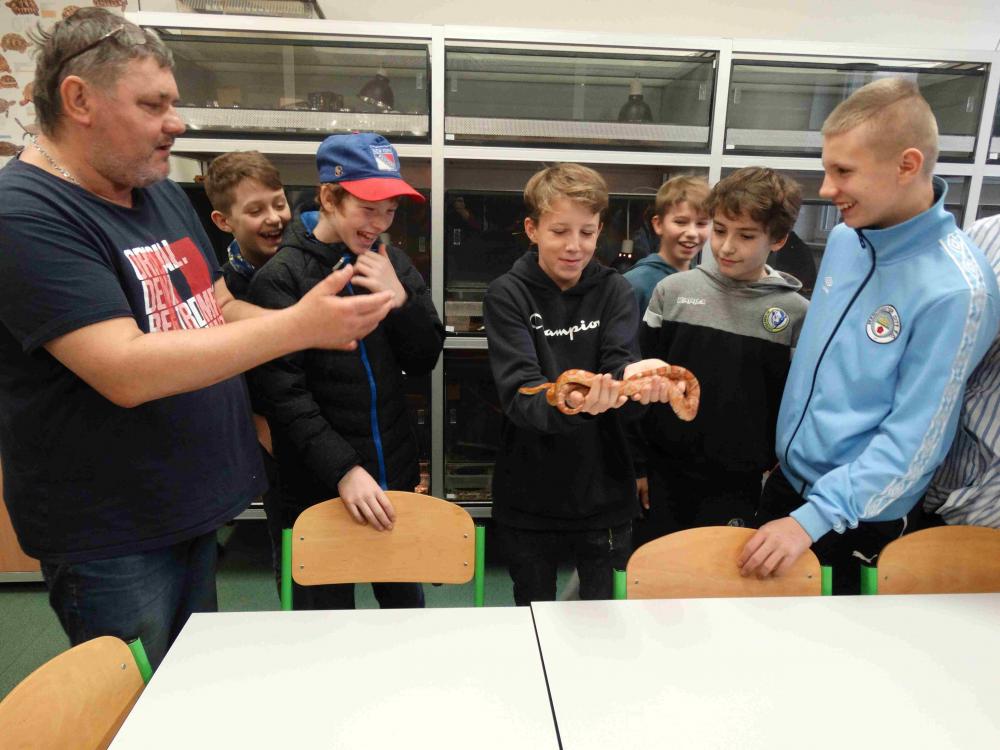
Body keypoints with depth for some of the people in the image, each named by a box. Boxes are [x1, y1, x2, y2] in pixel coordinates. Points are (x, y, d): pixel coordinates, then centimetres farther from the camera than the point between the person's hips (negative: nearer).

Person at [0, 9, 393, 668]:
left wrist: (320, 326, -5)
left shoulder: (162, 193, 6)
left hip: (196, 507, 8)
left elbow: (219, 309, 13)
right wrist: (299, 326, -30)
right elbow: (126, 372, -30)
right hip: (111, 539, -7)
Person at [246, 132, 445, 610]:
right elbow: (283, 393, -16)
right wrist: (344, 469, -23)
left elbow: (424, 362, 3)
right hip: (320, 489, -4)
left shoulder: (392, 264, 5)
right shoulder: (280, 278, -10)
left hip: (396, 477, 5)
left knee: (406, 602, 21)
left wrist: (401, 298, -13)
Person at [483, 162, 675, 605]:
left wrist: (636, 377, -38)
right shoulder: (507, 295, -8)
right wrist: (568, 402, -42)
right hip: (528, 497, -1)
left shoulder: (615, 292, 0)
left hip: (604, 493, 2)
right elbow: (518, 393, -20)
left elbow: (620, 366, -13)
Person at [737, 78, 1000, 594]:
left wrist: (812, 518, -24)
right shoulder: (844, 238, -2)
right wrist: (781, 458, 14)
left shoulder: (955, 289, -24)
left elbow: (912, 439, -22)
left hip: (861, 517, -6)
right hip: (786, 480, 6)